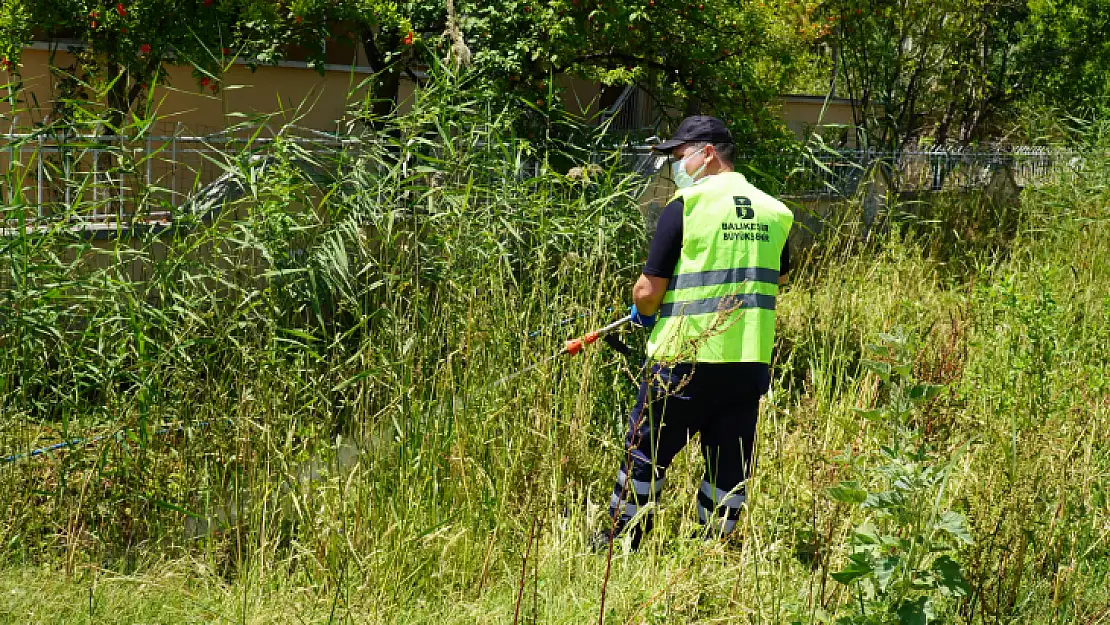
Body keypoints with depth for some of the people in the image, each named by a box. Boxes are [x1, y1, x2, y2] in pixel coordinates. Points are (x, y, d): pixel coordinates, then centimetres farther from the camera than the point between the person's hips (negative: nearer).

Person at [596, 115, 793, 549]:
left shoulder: (686, 206, -10)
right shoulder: (774, 211, 6)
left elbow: (648, 290, -10)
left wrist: (644, 313, 10)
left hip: (684, 357, -4)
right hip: (750, 362, 4)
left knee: (647, 452, 12)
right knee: (730, 464, 12)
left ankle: (620, 539, 24)